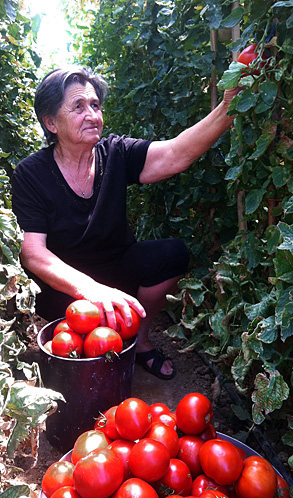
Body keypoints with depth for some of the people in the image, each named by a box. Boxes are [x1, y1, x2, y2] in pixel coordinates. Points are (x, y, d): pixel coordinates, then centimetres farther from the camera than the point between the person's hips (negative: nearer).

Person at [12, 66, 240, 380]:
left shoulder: (116, 154, -8)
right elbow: (33, 253, -24)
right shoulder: (30, 174, -14)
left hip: (118, 267, 3)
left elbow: (173, 156, -27)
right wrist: (90, 289, -41)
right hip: (64, 284, -3)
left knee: (173, 253, -20)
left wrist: (227, 108, -44)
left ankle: (139, 337, 2)